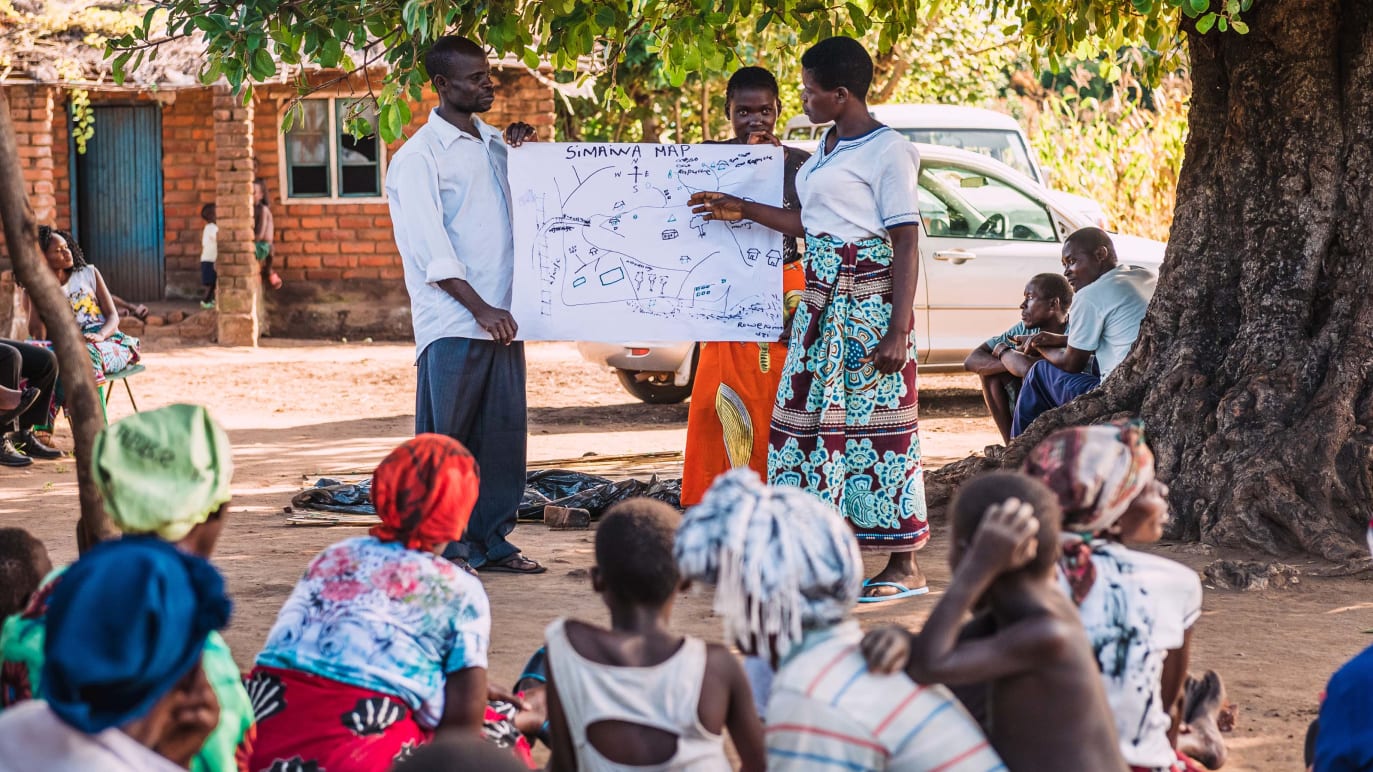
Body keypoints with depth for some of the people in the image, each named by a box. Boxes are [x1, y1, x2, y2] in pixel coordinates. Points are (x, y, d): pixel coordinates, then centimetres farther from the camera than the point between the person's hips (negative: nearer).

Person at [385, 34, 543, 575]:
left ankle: (491, 540, 14)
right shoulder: (419, 156, -6)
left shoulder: (492, 145, 16)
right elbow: (429, 248, -13)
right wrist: (479, 308, -20)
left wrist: (522, 152, 12)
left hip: (500, 318, 7)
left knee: (504, 431, 7)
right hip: (452, 322, -7)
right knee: (445, 436, -3)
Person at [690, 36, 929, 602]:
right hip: (821, 300, 9)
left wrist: (899, 330, -19)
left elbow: (906, 243, -14)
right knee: (811, 420, 8)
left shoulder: (888, 151, -10)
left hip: (871, 298, -9)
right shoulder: (827, 147, 16)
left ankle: (904, 567, 1)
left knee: (876, 422, -6)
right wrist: (743, 210, 23)